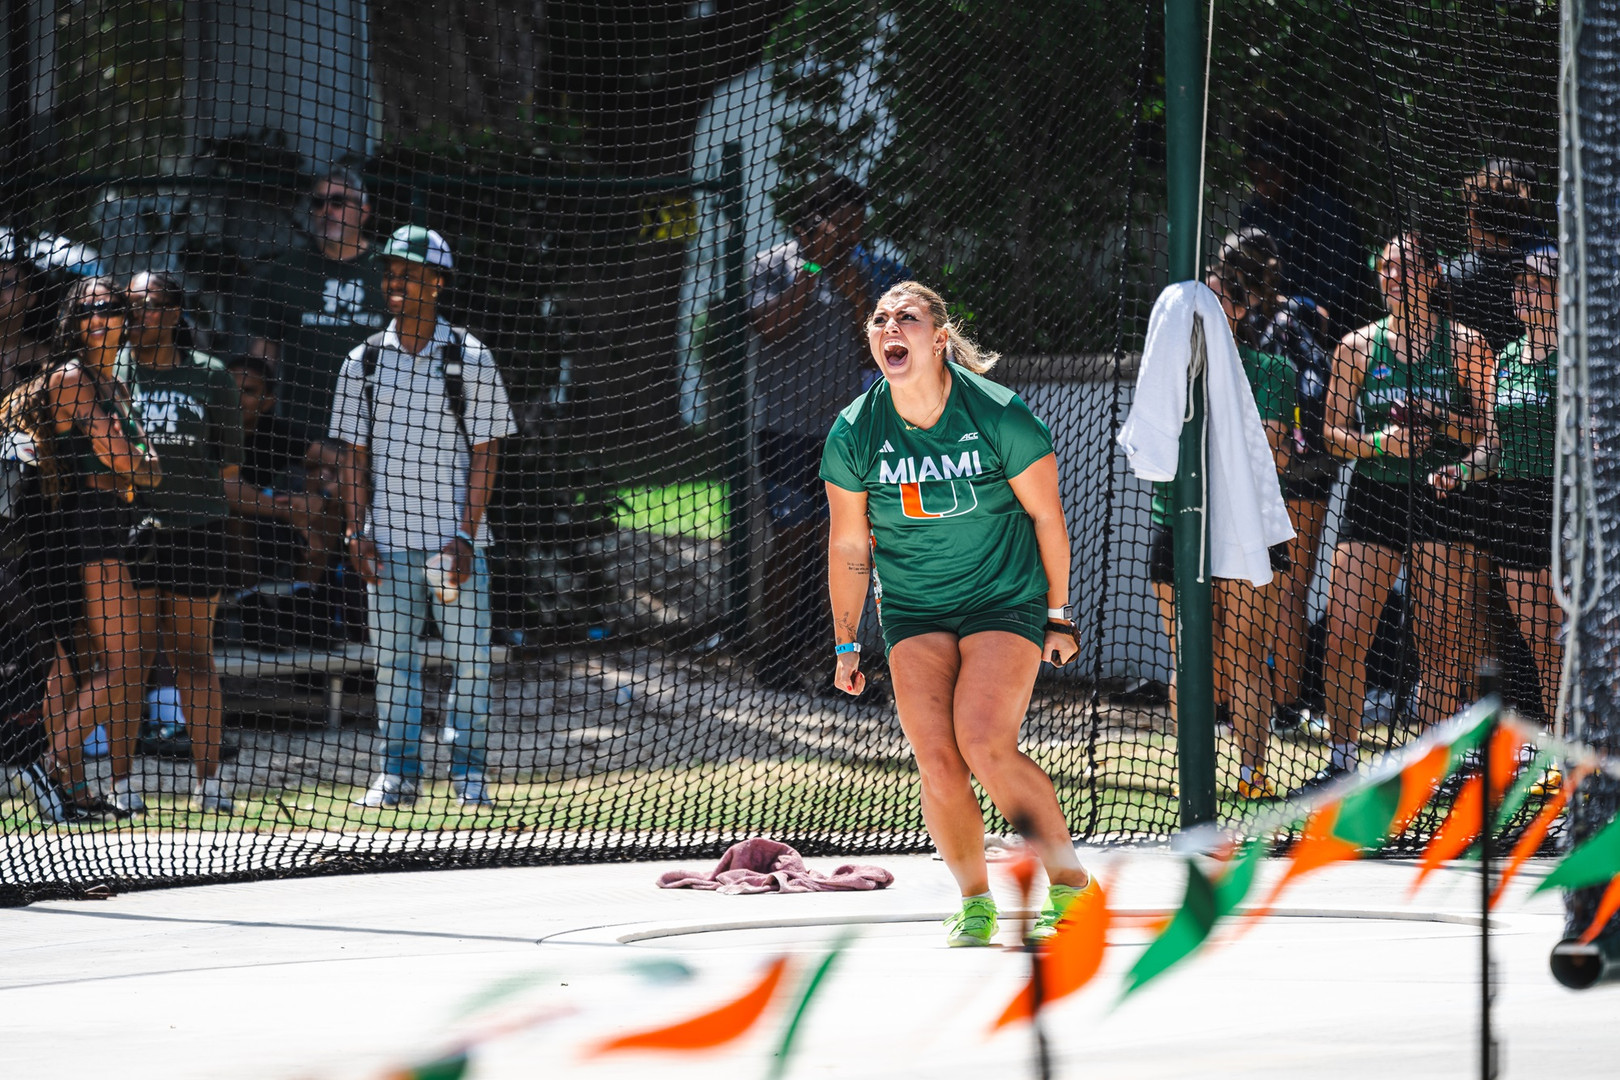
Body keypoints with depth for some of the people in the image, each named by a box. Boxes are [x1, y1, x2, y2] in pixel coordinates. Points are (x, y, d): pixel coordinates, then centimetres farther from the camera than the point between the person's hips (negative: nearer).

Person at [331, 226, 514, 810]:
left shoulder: (470, 358, -1)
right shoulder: (364, 361, 7)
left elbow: (484, 452, -3)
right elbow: (354, 453, 9)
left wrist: (465, 536, -11)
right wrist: (356, 530, -2)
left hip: (454, 537, -2)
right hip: (388, 539, 2)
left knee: (469, 654, -3)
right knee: (392, 654, 3)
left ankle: (469, 772, 6)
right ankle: (398, 773, 9)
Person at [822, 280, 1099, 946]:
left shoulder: (1000, 415, -14)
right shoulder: (854, 433, -6)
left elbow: (1046, 516, -2)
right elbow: (849, 546, 6)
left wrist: (1058, 616, 4)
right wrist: (846, 643, 9)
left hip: (1006, 601, -3)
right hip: (913, 612, 3)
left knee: (984, 743, -22)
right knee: (937, 761, -13)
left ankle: (1070, 884, -7)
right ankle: (974, 902, 6)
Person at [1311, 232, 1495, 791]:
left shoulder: (1465, 345, 2)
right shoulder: (1358, 346, 8)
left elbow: (1490, 428, 1)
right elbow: (1333, 431, 9)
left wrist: (1442, 422, -17)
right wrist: (1378, 442, -10)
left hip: (1442, 496, -2)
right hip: (1371, 496, 2)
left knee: (1441, 644, -2)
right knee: (1344, 635, -5)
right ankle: (1342, 759, 4)